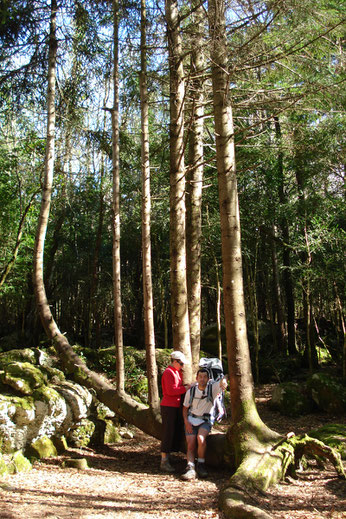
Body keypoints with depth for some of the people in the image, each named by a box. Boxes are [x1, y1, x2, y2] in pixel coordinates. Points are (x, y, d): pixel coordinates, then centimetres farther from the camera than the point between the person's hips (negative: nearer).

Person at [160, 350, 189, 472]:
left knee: (176, 432, 10)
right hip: (168, 406, -10)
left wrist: (188, 385, 3)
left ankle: (167, 459, 18)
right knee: (168, 433, -7)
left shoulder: (177, 372, 17)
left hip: (176, 406, 10)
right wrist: (185, 388, -16)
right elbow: (171, 391, -21)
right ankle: (164, 462, 0)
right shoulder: (168, 372, -13)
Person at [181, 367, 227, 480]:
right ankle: (190, 468, -23)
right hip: (191, 420, 2)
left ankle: (201, 464, -13)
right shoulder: (191, 391, 1)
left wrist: (223, 381, -52)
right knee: (190, 445, -17)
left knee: (200, 438, -29)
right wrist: (186, 423, -5)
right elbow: (185, 408, 10)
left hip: (206, 421, -2)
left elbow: (223, 380, -27)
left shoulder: (213, 388, -8)